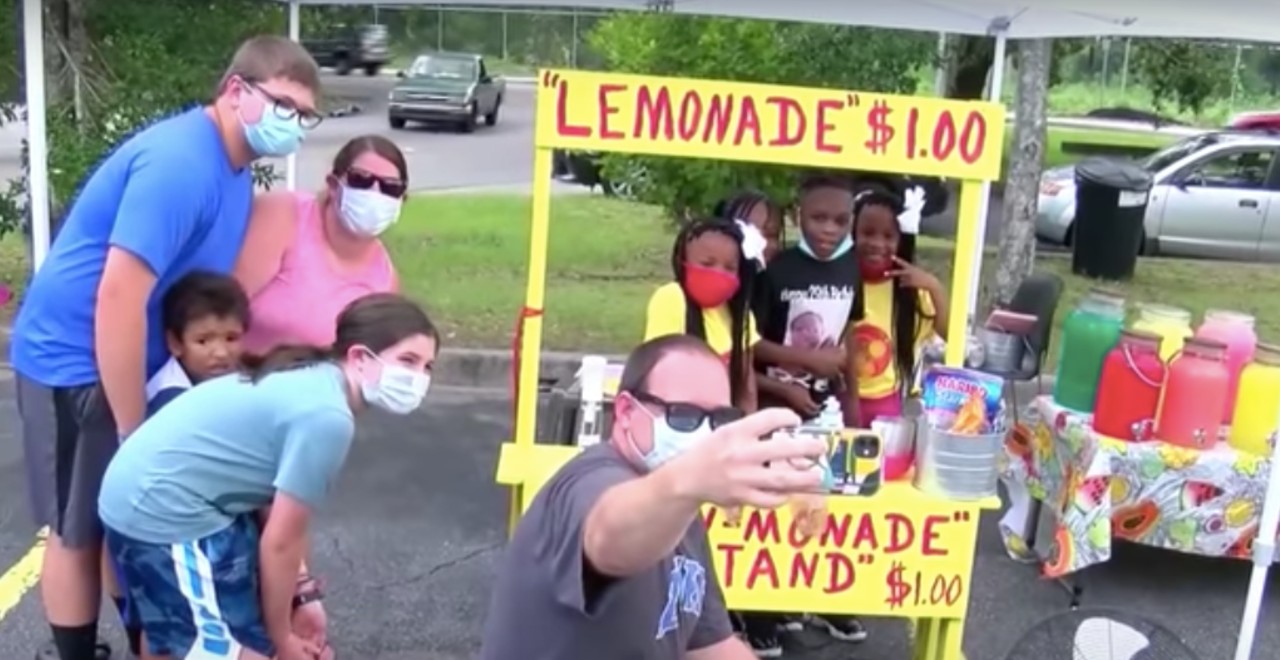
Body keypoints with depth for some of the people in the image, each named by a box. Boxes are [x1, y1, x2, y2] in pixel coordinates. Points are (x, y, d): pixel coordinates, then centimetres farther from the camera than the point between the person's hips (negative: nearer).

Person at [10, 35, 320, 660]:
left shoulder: (232, 168, 4)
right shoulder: (180, 163, -26)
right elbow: (118, 297, -29)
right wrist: (133, 433, -22)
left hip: (130, 361, 9)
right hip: (75, 363, -9)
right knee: (77, 534, 5)